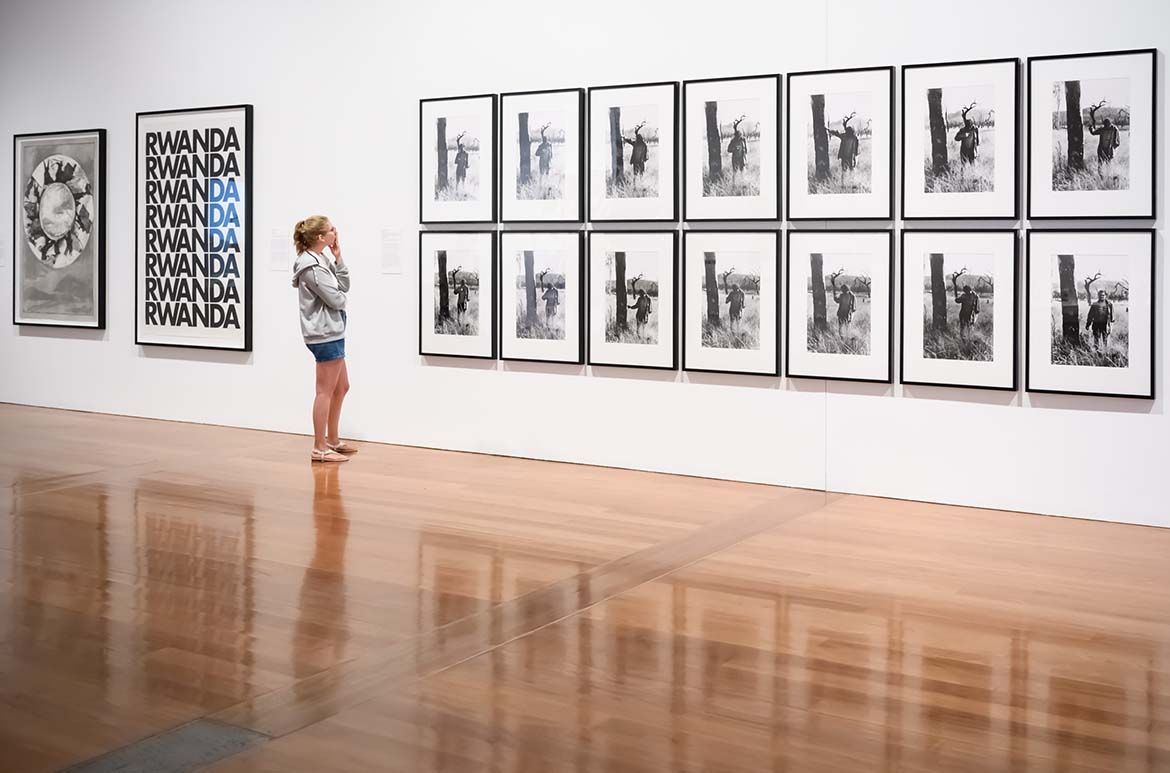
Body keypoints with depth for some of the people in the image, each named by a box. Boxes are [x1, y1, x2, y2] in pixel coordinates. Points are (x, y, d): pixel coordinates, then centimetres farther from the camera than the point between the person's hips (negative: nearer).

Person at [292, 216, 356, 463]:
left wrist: (338, 259, 2)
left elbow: (344, 286, 11)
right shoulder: (312, 267, -19)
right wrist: (341, 297, 4)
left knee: (341, 387, 18)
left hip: (331, 332, 10)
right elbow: (335, 299, -19)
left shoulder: (322, 260, 11)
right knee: (325, 391, -3)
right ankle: (320, 448, 4)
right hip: (325, 334, -10)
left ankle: (332, 440, 28)